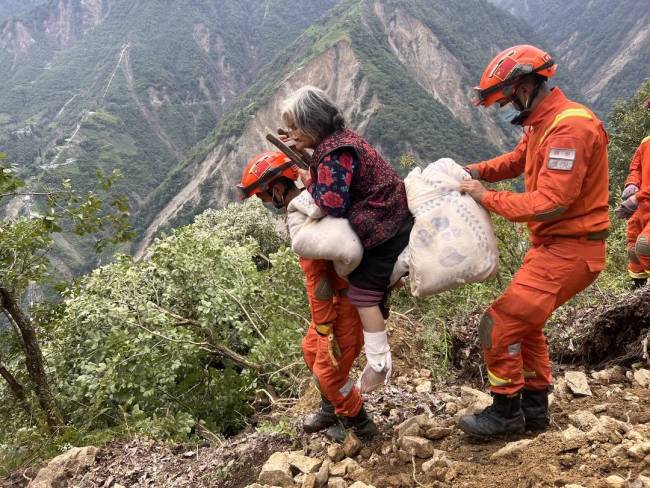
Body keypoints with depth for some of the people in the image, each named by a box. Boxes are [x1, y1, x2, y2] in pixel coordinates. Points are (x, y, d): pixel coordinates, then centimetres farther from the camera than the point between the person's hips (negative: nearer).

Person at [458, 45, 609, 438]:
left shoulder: (570, 127, -23)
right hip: (553, 244, 10)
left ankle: (507, 412, 9)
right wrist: (477, 171, 3)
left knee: (501, 323, -9)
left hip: (571, 250, -10)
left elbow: (550, 203, -29)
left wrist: (486, 198, -20)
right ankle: (534, 409, 33)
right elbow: (517, 161, 22)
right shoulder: (543, 124, 8)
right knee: (525, 322, 20)